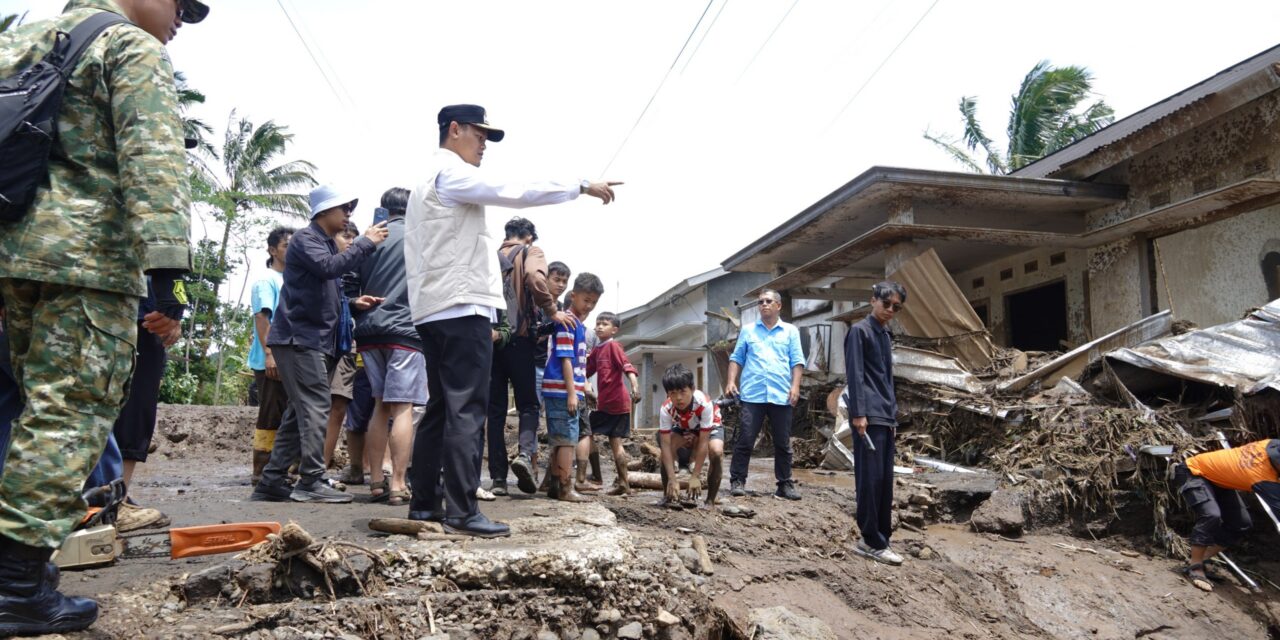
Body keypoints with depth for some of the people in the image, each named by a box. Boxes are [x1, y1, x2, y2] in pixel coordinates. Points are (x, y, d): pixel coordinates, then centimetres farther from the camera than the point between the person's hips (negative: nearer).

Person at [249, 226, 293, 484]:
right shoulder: (267, 281, -4)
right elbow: (262, 317, -12)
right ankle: (261, 472, 0)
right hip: (272, 361, -8)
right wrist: (269, 353, -20)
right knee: (271, 416, -5)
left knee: (286, 415, 10)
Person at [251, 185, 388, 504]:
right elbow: (329, 267, -23)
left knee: (300, 412, 8)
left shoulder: (329, 243, 22)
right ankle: (311, 481, -10)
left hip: (317, 340, 9)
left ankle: (272, 481, 13)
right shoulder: (304, 238, -5)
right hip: (299, 337, -9)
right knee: (315, 407, -13)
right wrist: (366, 242, -15)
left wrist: (352, 303, 9)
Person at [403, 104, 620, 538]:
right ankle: (462, 513, -10)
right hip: (462, 307, -10)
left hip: (434, 310, 10)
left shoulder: (429, 180, 25)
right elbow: (516, 193, -16)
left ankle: (423, 504, 13)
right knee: (466, 412, -11)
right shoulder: (452, 172, -6)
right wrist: (583, 187, -10)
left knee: (440, 410, 10)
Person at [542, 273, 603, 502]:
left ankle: (556, 485, 20)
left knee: (559, 440, 13)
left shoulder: (579, 325, 18)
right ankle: (566, 489, -3)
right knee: (568, 439, -7)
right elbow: (565, 359, -16)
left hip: (570, 391, 10)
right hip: (563, 391, -9)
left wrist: (581, 391, 22)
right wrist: (572, 393, -18)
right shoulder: (567, 322, -11)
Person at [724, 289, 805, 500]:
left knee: (783, 443, 6)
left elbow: (797, 361, 7)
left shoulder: (790, 332, 13)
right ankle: (737, 481, 5)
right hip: (752, 395, 0)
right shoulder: (748, 331, 14)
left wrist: (795, 385, -6)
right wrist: (731, 381, -2)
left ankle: (785, 484, 14)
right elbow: (737, 358, 12)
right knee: (745, 440, -3)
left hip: (781, 395, 1)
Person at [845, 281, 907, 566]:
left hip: (885, 417, 9)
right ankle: (873, 542, -3)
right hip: (869, 416, -9)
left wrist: (893, 415, 20)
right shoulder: (860, 331, -4)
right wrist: (858, 413, -18)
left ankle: (878, 538, 15)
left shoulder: (886, 336, 22)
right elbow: (855, 374, -12)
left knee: (885, 479, 8)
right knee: (870, 478, -7)